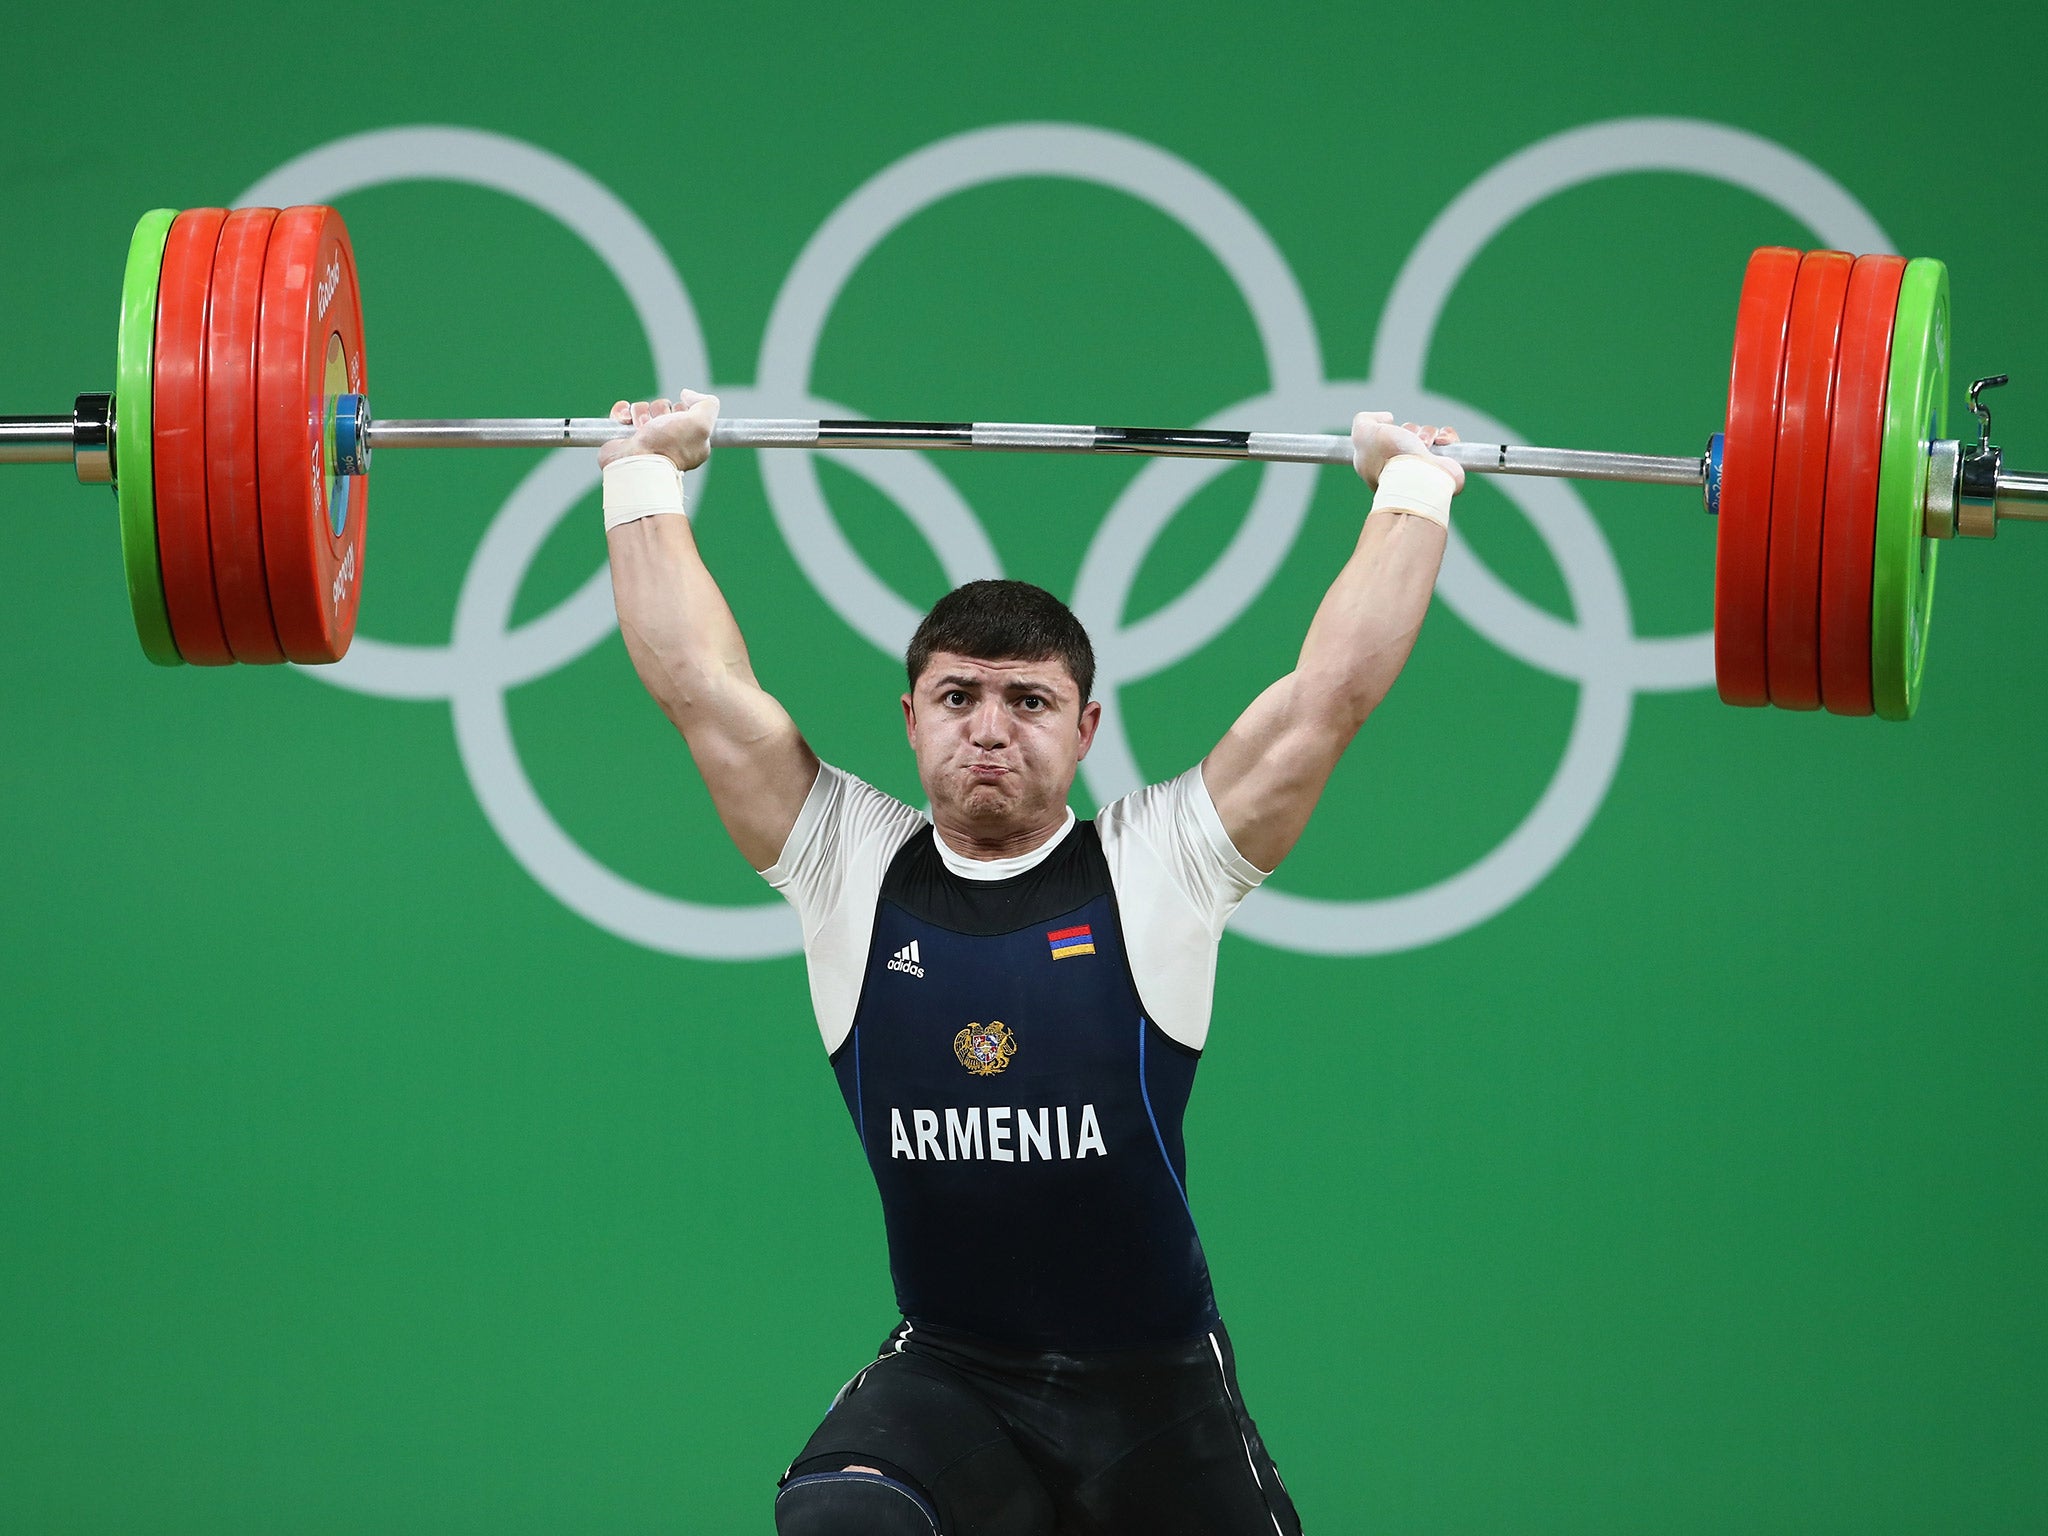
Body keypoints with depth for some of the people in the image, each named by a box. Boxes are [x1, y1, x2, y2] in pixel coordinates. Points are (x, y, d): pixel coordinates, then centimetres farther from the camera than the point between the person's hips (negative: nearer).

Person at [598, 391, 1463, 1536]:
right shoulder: (853, 873, 3)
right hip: (945, 1384, -1)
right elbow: (703, 685, 5)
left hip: (1155, 1388, 1)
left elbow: (1335, 688, 0)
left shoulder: (1159, 870, 0)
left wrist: (1411, 490, 7)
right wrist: (645, 477, 12)